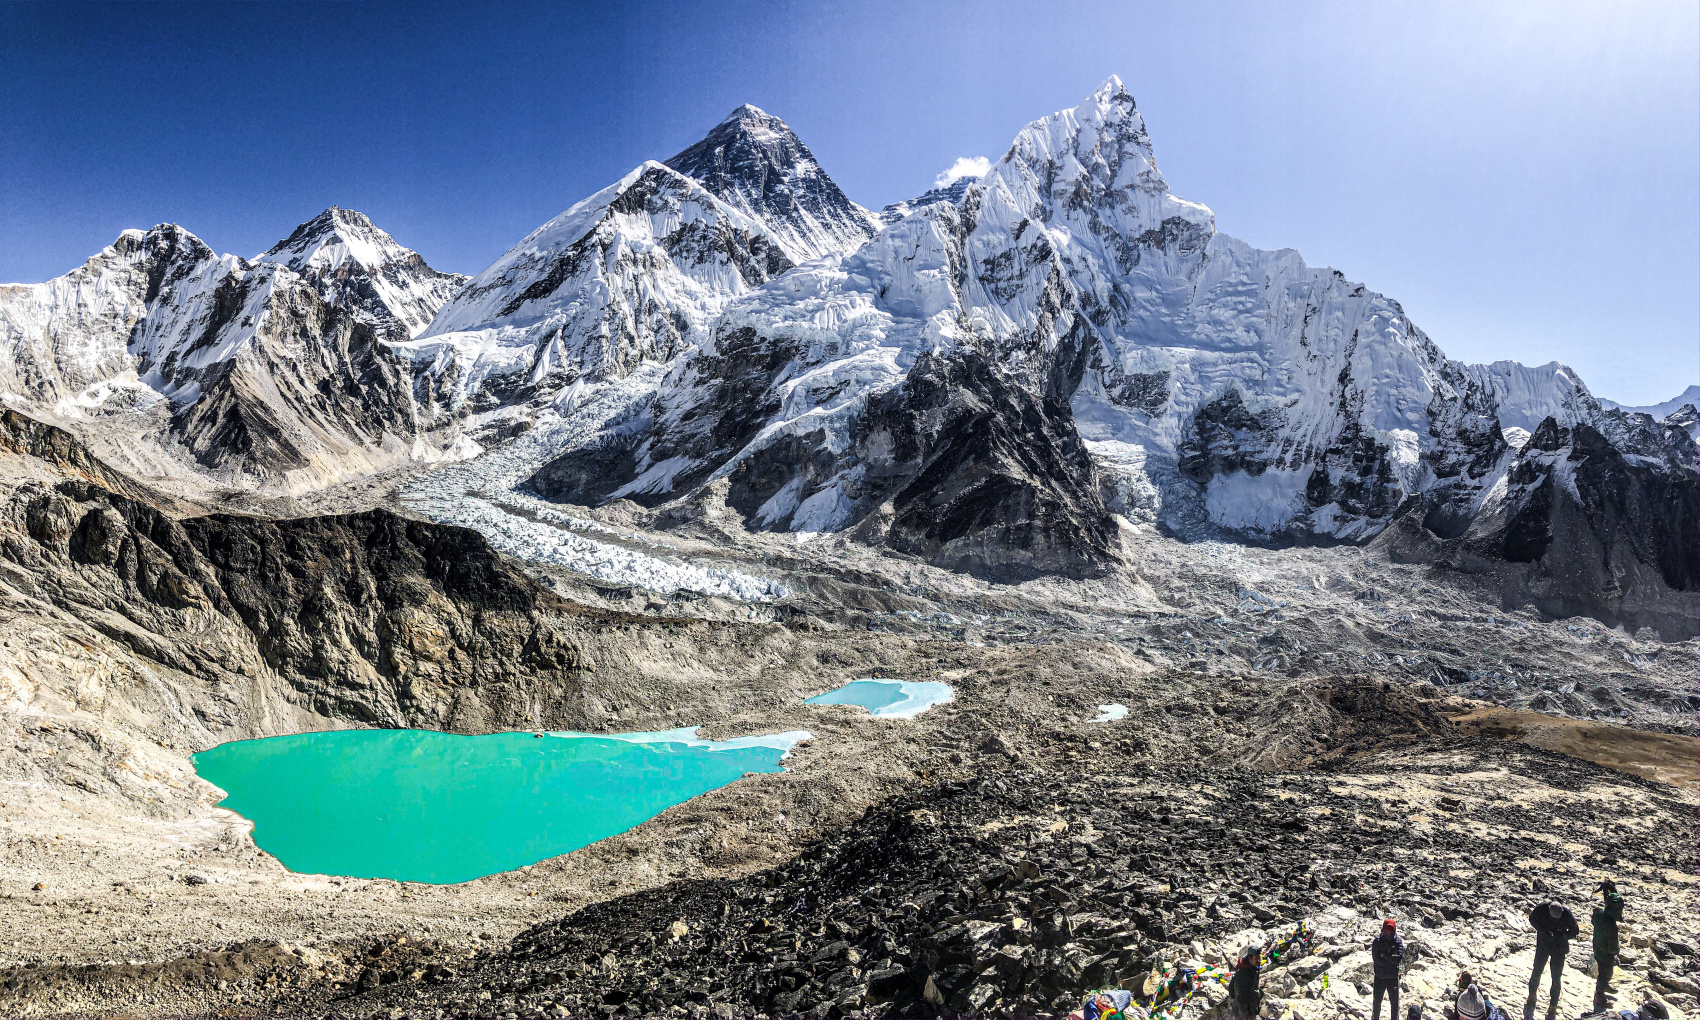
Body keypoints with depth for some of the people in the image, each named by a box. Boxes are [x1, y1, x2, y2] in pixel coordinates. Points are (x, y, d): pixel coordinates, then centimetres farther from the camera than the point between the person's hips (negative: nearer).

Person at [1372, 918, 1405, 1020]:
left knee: (1394, 1003, 10)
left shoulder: (1398, 942, -8)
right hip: (1379, 977, 1)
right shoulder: (1377, 941, -9)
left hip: (1393, 977, 0)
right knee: (1377, 1001, 15)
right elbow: (1376, 958, -17)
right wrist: (1392, 959, -18)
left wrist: (1384, 955, -19)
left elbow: (1399, 958, -20)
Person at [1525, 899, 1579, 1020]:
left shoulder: (1567, 914, -26)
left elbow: (1575, 930, -11)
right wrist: (1543, 931, -23)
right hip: (1543, 945, 1)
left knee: (1556, 978, 6)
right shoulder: (1541, 908, -24)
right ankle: (1532, 996, 40)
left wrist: (1562, 936, -29)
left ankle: (1553, 1008, 22)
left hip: (1559, 948, -1)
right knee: (1537, 971, 15)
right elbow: (1532, 919, -7)